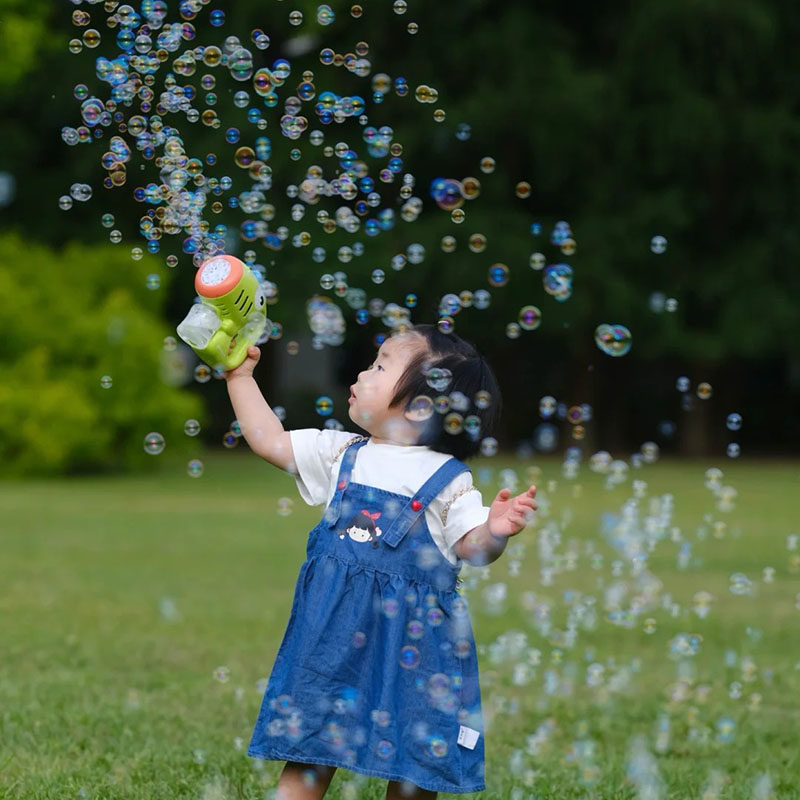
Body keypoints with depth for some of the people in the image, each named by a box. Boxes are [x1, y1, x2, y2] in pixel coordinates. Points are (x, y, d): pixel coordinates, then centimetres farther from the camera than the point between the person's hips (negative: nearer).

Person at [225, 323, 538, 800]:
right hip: (335, 632, 4)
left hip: (411, 635, -3)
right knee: (308, 748, 5)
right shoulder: (341, 455, 8)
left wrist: (495, 532, -28)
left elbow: (469, 549, -7)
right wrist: (241, 376, 16)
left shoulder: (448, 480, -5)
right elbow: (269, 440, 14)